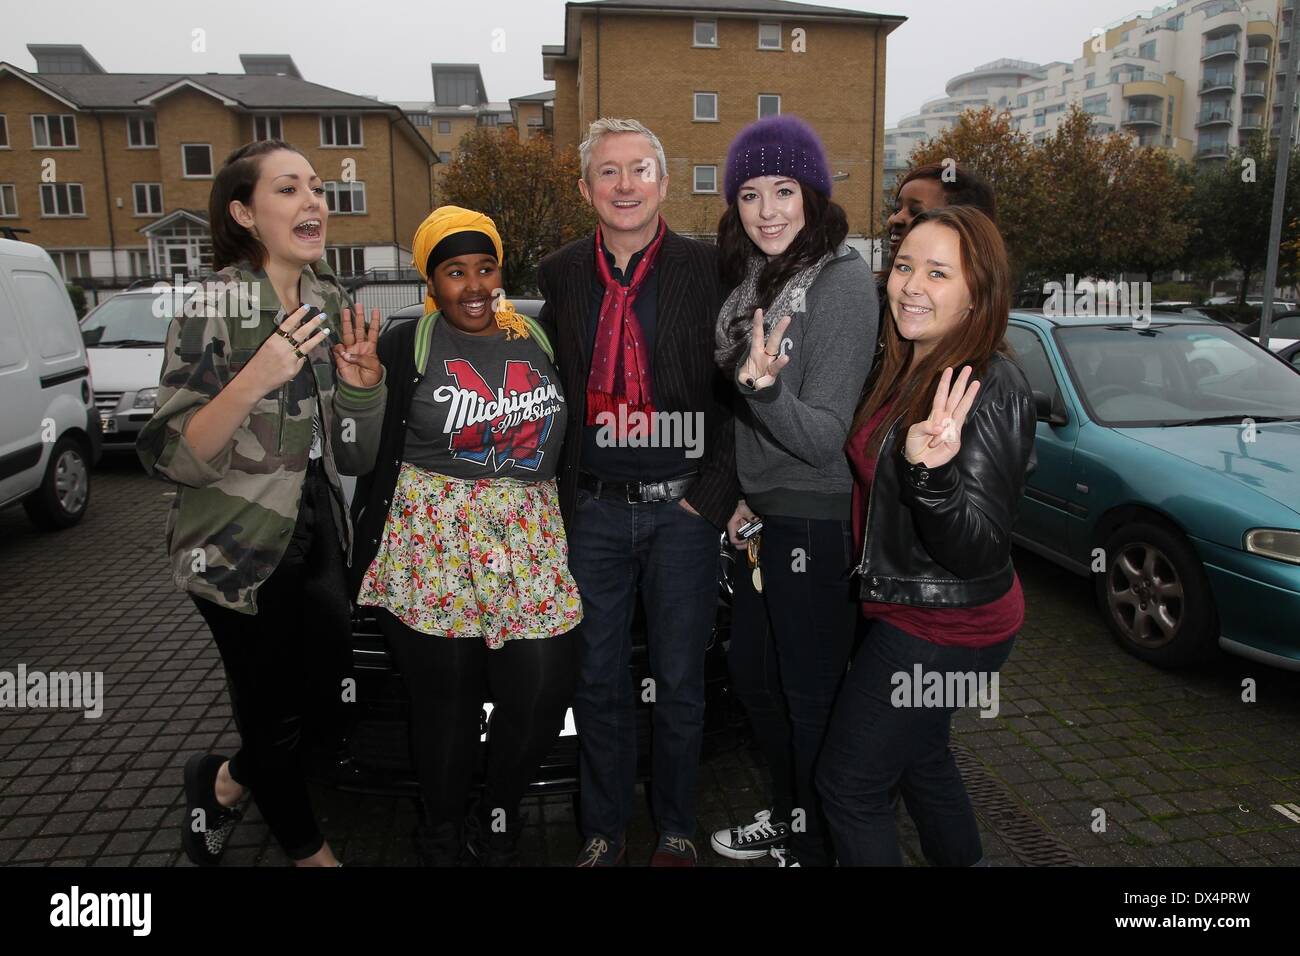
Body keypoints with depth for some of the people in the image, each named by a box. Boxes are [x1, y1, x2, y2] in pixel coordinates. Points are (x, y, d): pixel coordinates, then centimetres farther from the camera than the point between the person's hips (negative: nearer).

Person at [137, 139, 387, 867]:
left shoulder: (332, 304, 3)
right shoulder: (214, 309, -15)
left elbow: (354, 457, 4)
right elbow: (172, 458, -18)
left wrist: (361, 384, -14)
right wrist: (253, 382, -31)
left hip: (318, 539, 6)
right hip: (242, 552, -6)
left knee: (327, 709, 13)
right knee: (278, 718, 7)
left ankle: (227, 782, 44)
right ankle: (308, 847, 38)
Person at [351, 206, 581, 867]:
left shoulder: (539, 341, 11)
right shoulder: (408, 345, 2)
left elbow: (566, 446, 18)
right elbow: (380, 457, 3)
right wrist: (368, 560, 0)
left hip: (531, 541, 3)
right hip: (432, 543, -3)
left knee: (543, 696, -2)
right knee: (446, 705, 4)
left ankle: (497, 820, 26)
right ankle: (442, 836, 30)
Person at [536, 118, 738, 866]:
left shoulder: (710, 270, -3)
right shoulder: (559, 276, 6)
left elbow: (739, 393, -3)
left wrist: (712, 496, -8)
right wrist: (566, 495, 2)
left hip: (682, 511, -2)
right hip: (593, 514, 3)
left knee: (680, 682, 11)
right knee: (599, 680, 13)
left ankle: (676, 830, 33)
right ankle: (604, 831, 33)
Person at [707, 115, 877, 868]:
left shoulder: (842, 282, -18)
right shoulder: (758, 275, 8)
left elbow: (826, 436, -22)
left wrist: (762, 387, -38)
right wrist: (748, 496, 14)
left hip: (819, 523, -9)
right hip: (768, 516, 9)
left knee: (811, 694, 7)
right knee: (752, 671, 21)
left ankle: (817, 847, 30)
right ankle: (788, 815, 43)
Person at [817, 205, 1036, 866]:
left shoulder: (990, 388, -24)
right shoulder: (901, 369, 2)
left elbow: (978, 551, -27)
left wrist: (931, 472, -44)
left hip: (945, 626, -9)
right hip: (911, 608, 9)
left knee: (848, 785, 3)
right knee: (920, 758, 27)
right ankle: (962, 860, 50)